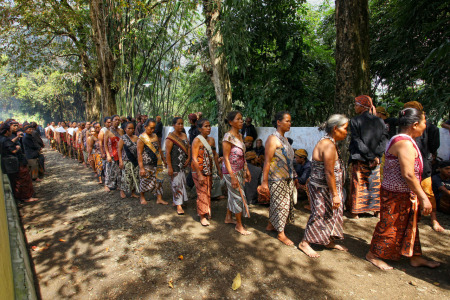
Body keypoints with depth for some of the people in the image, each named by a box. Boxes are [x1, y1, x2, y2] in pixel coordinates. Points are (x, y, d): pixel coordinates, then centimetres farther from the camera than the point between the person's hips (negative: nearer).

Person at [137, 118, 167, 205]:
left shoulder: (155, 136, 8)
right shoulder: (141, 138, -11)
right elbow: (139, 154, -14)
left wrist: (163, 160, 16)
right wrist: (141, 168, -18)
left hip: (157, 163, 6)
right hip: (147, 165, -5)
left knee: (158, 181, 5)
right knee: (145, 181, 9)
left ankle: (159, 199, 14)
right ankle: (142, 197, 30)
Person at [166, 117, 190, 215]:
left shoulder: (184, 135, 9)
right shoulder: (170, 137, -13)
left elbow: (188, 147, 14)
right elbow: (167, 153, -16)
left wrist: (188, 158, -2)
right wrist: (169, 167, -19)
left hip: (183, 164, 7)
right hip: (174, 165, -7)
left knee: (182, 182, 14)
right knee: (176, 183, -4)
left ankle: (175, 201, 31)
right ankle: (178, 205, 2)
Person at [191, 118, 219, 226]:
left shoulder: (211, 139, 7)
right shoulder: (197, 140, -13)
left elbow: (214, 155, 14)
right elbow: (194, 159, -17)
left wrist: (218, 169, 11)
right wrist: (199, 175, -21)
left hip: (209, 170, 7)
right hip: (199, 170, -6)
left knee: (208, 192, 15)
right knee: (202, 193, -2)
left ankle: (206, 212, 31)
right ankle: (202, 216, 11)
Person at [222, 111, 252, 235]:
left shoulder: (240, 135, 7)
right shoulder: (228, 137, -18)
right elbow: (226, 158, -18)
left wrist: (247, 170, 14)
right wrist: (233, 177, -20)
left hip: (240, 170, 8)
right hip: (231, 171, -8)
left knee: (233, 195, 19)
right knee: (238, 196, 0)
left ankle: (228, 218, 38)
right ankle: (239, 225, 16)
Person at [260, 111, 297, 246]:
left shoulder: (284, 138, 12)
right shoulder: (272, 139, -15)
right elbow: (267, 161, -19)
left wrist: (292, 176, 18)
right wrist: (264, 182, -21)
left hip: (287, 178, 9)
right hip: (277, 179, -9)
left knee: (282, 203, 17)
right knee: (280, 204, 0)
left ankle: (271, 225, 35)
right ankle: (281, 234, 14)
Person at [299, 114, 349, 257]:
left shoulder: (328, 141, 9)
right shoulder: (329, 145, -23)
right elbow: (329, 173, -25)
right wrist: (335, 194, -21)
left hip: (327, 187, 10)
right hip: (322, 188, -10)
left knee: (331, 214, 19)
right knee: (320, 215, 0)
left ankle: (329, 241, 35)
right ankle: (305, 243, 14)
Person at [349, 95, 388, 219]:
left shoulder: (354, 121, -8)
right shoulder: (379, 121, 4)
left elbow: (357, 141, -13)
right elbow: (384, 139, -4)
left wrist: (371, 156, -11)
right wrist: (376, 155, -10)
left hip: (360, 159, -3)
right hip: (377, 159, 3)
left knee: (358, 185, 6)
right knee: (376, 184, 15)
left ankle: (355, 211, 14)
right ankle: (377, 209, 25)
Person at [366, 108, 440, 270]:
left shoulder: (399, 140, 11)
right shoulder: (405, 143, -22)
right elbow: (408, 175, -27)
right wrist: (423, 197, -21)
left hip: (405, 194, 10)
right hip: (397, 195, -10)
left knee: (409, 225, 20)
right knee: (390, 226, 3)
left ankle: (414, 257, 36)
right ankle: (373, 254, 20)